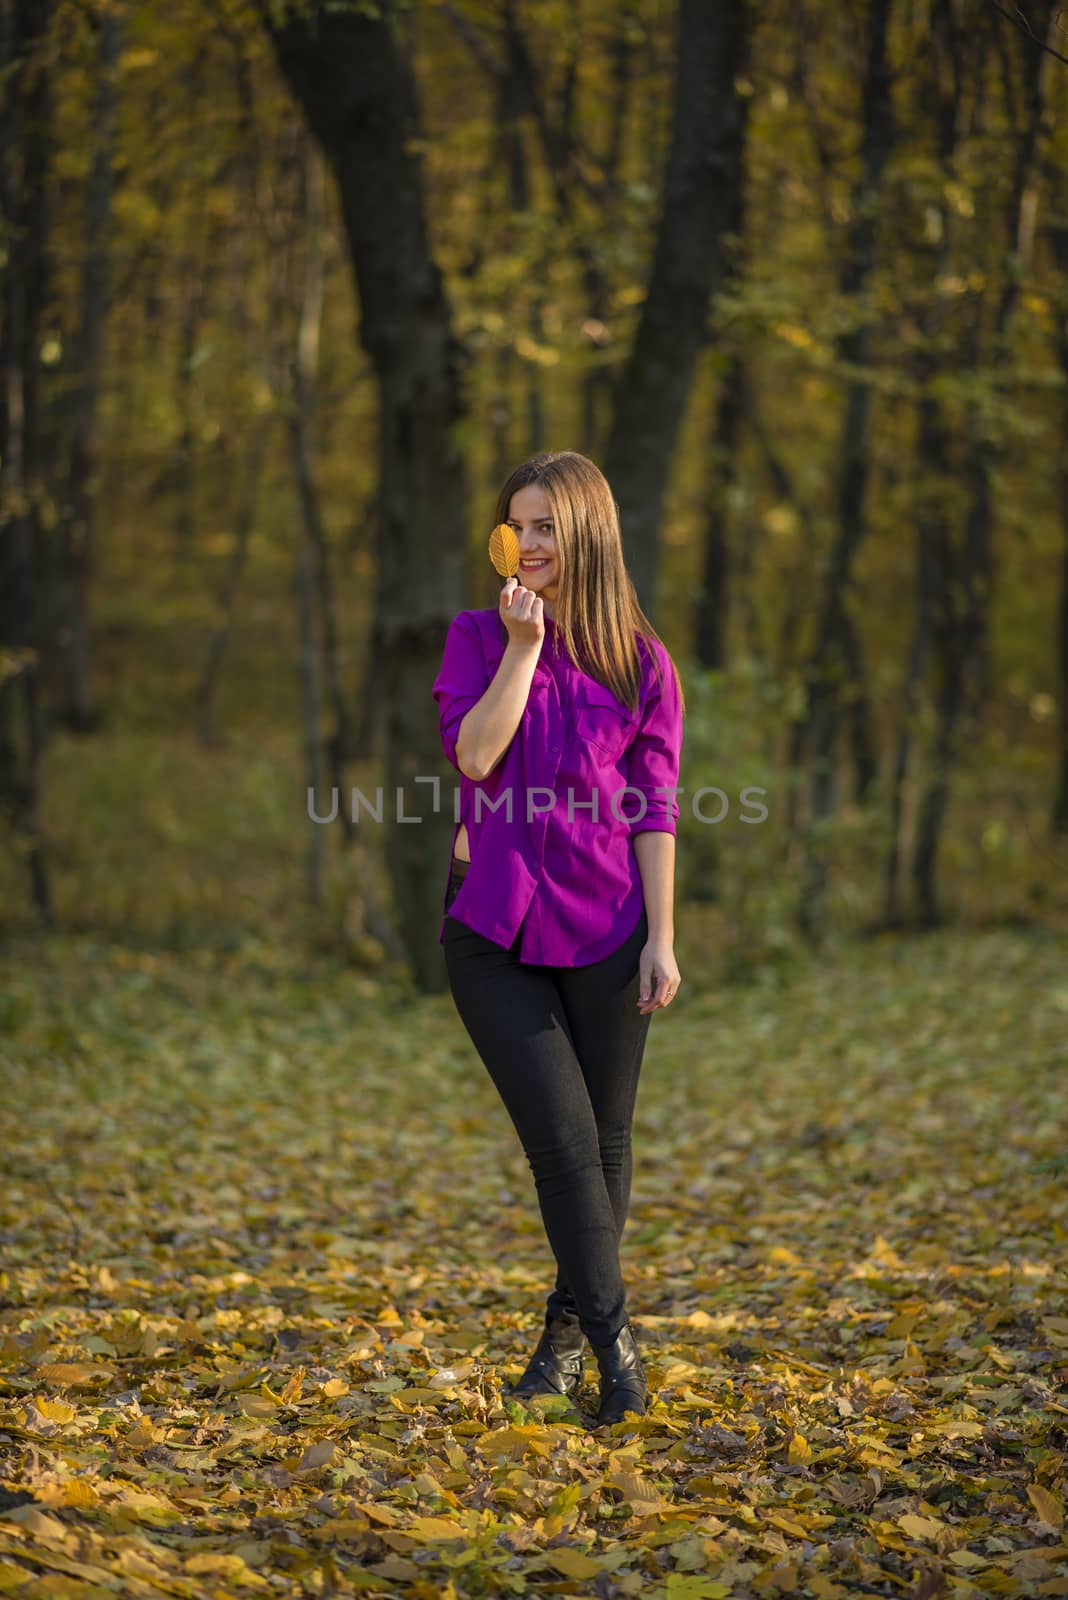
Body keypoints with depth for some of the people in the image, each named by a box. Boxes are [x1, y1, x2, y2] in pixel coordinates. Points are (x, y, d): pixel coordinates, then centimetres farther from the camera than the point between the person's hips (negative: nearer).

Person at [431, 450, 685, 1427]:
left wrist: (662, 939, -3)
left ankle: (568, 1331, 24)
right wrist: (525, 644, -15)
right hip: (495, 926, -1)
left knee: (605, 1141, 7)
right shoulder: (479, 638, 4)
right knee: (562, 1137, -6)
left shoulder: (641, 660, 3)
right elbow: (473, 755, -13)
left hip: (605, 925, 1)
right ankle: (614, 1342, -1)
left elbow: (655, 810, 2)